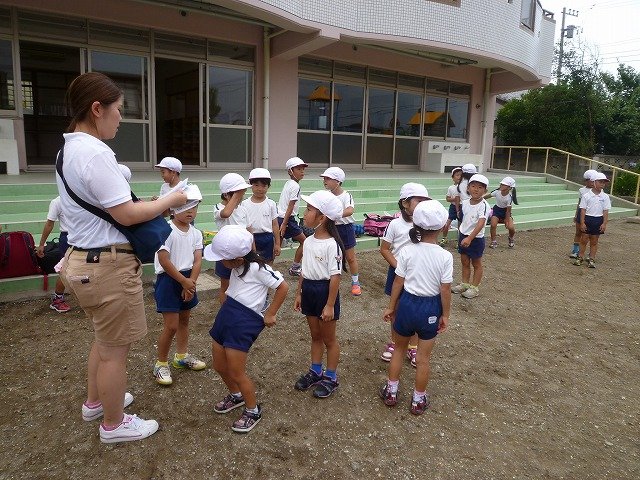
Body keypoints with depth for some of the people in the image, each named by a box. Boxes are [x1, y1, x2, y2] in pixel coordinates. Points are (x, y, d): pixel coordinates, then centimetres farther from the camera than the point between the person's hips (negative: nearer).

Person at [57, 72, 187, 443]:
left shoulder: (70, 150, 11)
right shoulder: (96, 153, -21)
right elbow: (126, 214, -22)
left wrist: (155, 205, 9)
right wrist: (171, 200, -9)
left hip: (86, 259, 10)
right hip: (108, 264, -10)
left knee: (106, 339, 27)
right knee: (115, 349, 7)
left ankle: (95, 402, 46)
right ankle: (114, 425, 26)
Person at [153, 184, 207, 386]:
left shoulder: (196, 233, 3)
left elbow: (197, 260, -2)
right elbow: (164, 261, -20)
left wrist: (191, 283, -14)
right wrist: (184, 282, -17)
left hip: (188, 279, 7)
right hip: (169, 280, -7)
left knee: (184, 319, 20)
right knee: (171, 326, -5)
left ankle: (182, 356, 37)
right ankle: (161, 364, 14)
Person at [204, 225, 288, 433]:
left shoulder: (257, 268, -16)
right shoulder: (237, 267, 8)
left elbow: (283, 287, -12)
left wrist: (270, 314, -6)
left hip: (245, 321, -8)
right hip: (226, 314, 9)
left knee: (236, 373, -1)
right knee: (219, 366, 17)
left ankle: (253, 411, 22)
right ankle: (236, 395, 44)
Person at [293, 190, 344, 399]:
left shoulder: (332, 244, -21)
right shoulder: (308, 241, 2)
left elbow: (335, 276, -20)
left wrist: (330, 305, -18)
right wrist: (299, 293, 14)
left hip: (325, 291, -7)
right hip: (309, 290, 7)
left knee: (328, 338, 10)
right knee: (315, 335, 21)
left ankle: (331, 377, 27)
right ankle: (316, 371, 38)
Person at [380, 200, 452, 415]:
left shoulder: (407, 251, -13)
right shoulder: (445, 256, -16)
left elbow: (398, 282, -6)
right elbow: (445, 289, -11)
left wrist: (391, 307, 6)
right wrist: (445, 315, 3)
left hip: (407, 303, 1)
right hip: (430, 308, -1)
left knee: (399, 348, 22)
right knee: (423, 357, 14)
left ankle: (391, 392, 34)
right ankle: (418, 400, 29)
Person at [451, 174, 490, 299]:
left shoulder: (484, 205, -21)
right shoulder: (465, 203, -1)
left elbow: (481, 223, -33)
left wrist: (469, 238, -43)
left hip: (476, 239, -6)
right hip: (463, 236, 6)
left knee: (476, 263, 11)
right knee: (464, 262, 17)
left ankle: (474, 288, 22)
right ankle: (464, 283, 31)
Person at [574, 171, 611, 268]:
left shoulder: (605, 197, 0)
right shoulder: (586, 196, -6)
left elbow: (605, 211, 1)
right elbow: (583, 210, -5)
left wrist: (604, 223, -5)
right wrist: (582, 223, -9)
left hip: (598, 221, 2)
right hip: (587, 219, -2)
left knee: (594, 241, 9)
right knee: (584, 240, 4)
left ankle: (591, 259, 16)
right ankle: (580, 257, 14)